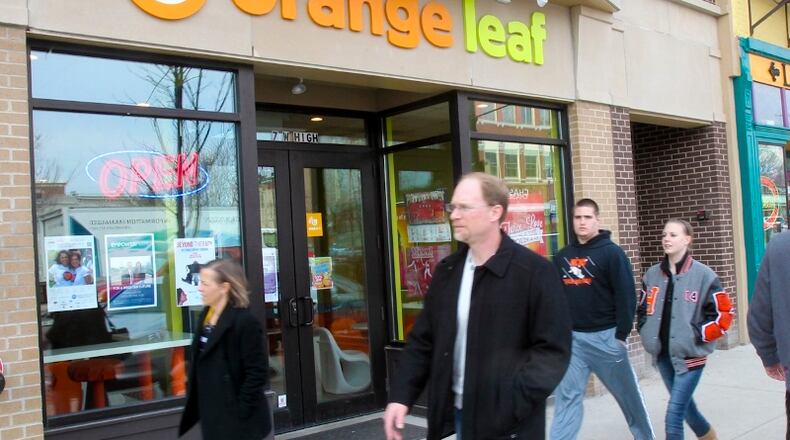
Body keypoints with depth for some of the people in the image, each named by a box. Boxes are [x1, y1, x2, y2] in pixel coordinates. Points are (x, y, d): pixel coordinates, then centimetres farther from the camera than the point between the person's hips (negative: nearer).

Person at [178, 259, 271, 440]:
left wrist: (239, 413, -18)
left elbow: (257, 373, -19)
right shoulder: (206, 315, 6)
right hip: (211, 415, 8)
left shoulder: (244, 322, -19)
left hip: (237, 421, -8)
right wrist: (198, 407, 12)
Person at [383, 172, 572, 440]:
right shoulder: (447, 271, 6)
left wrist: (512, 402, -22)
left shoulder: (534, 271, -11)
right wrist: (401, 395, 0)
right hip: (457, 412, 5)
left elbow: (553, 349, -12)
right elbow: (423, 340, 10)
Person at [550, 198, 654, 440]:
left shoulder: (612, 252, -6)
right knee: (567, 398, 0)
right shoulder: (562, 257, 9)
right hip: (570, 338, 3)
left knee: (627, 393, 12)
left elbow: (626, 296, -10)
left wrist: (621, 335, -13)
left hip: (604, 336, -3)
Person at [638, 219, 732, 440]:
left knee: (674, 415, -11)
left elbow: (724, 313, -7)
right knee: (685, 406, 21)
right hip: (662, 354, 6)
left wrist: (697, 335, -12)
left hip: (689, 354, -6)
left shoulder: (703, 275, -9)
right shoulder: (652, 274, 5)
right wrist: (646, 330, 5)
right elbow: (643, 308, 19)